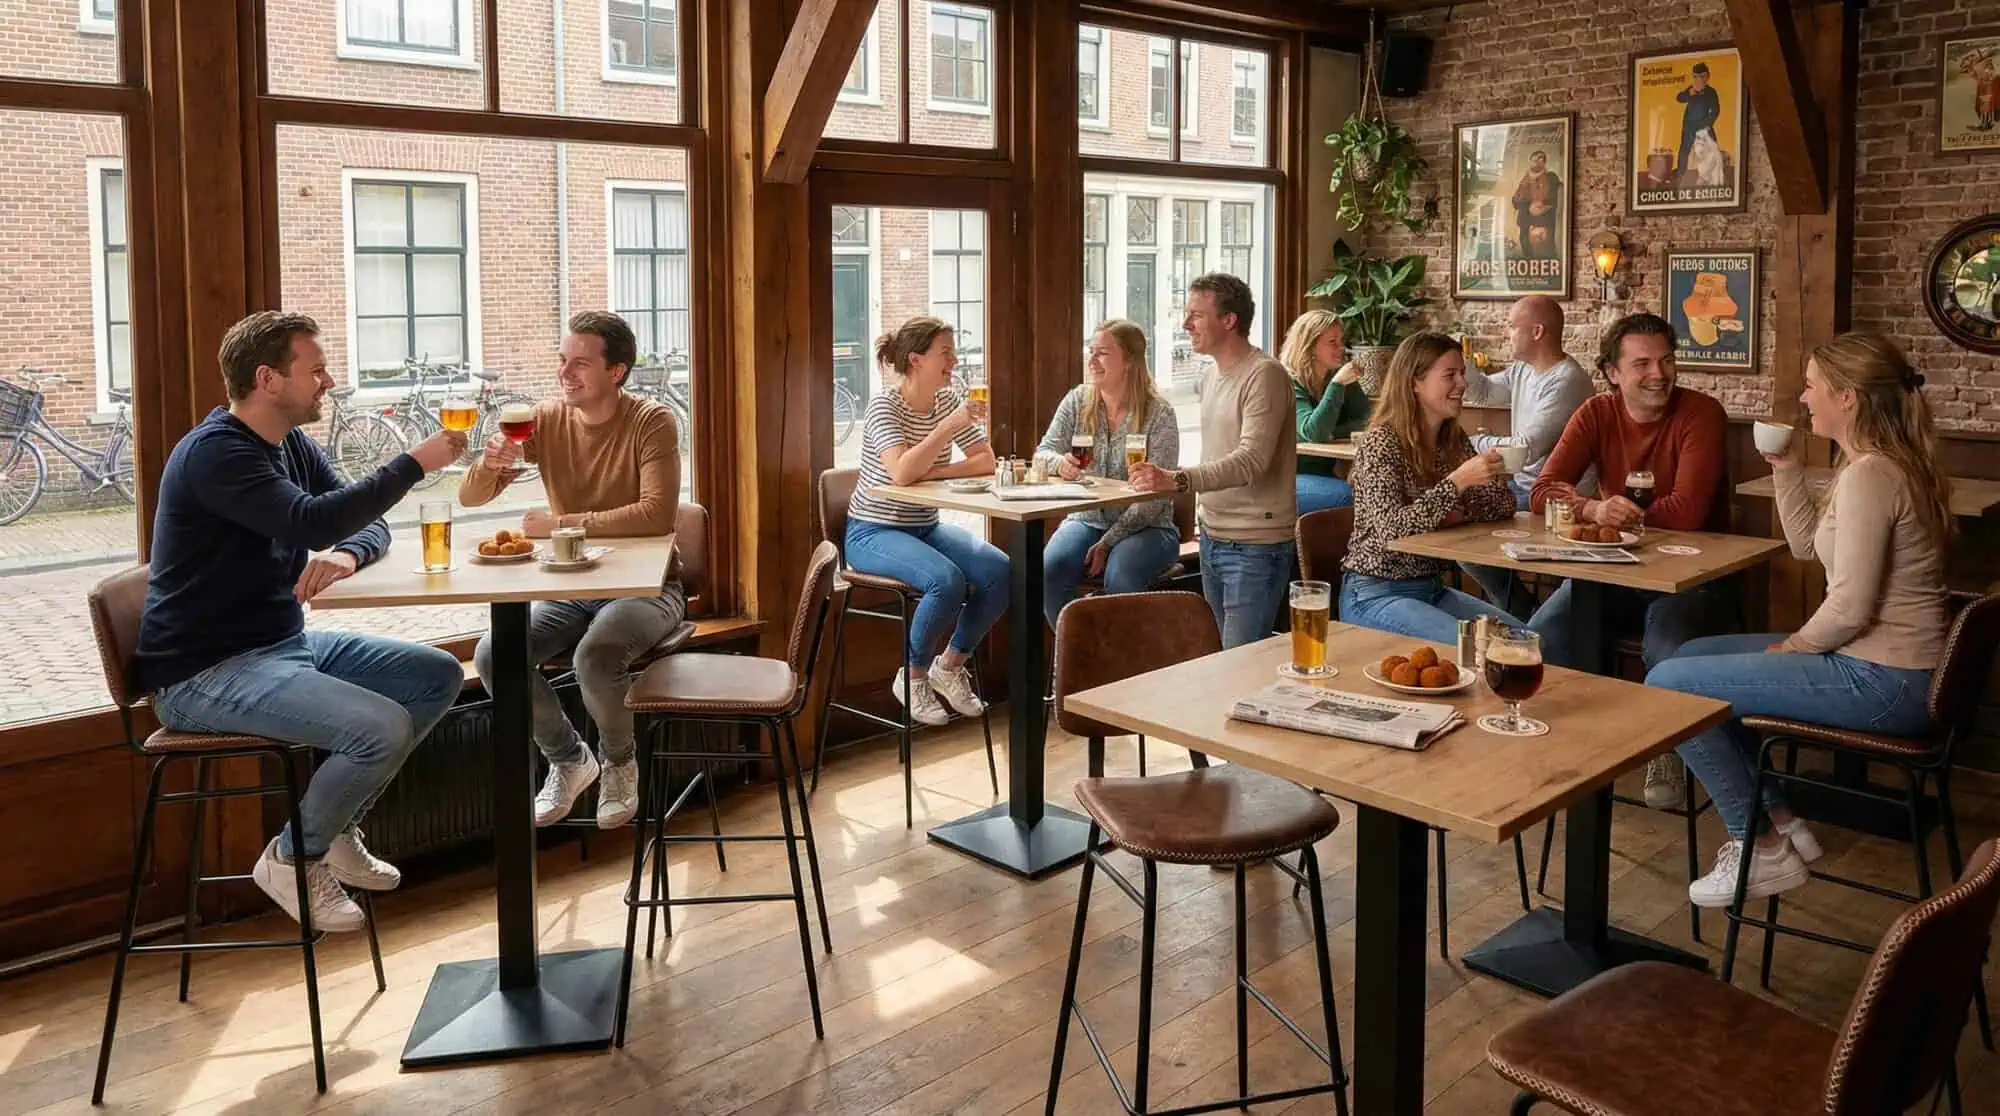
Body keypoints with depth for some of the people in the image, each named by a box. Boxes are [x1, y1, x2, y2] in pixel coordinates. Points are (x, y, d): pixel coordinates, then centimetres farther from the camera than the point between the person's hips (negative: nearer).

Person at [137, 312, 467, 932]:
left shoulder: (291, 445, 12)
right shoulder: (216, 452, -18)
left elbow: (367, 523, 11)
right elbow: (311, 521, -32)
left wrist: (347, 554, -14)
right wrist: (414, 464, -24)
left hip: (286, 643, 10)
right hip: (206, 673, -10)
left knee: (440, 676, 3)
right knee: (384, 727, -28)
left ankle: (338, 829, 13)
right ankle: (293, 858, -1)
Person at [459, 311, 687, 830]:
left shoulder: (652, 422, -12)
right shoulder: (546, 419, 1)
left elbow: (657, 514, -27)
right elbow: (469, 497, 0)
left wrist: (561, 523, -25)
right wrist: (491, 463, -23)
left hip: (646, 586, -5)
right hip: (570, 588, 5)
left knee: (594, 656, -33)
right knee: (492, 656, -18)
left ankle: (620, 761, 2)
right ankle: (568, 759, 10)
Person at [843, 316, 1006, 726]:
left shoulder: (947, 400, 4)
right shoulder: (884, 405, -15)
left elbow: (986, 462, -1)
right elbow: (902, 472, -32)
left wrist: (933, 472, -15)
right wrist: (950, 426, -31)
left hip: (926, 528, 7)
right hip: (873, 533, -7)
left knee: (1000, 571, -16)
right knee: (948, 580, -32)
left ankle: (950, 665, 4)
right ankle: (912, 677, -7)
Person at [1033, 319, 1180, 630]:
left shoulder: (1159, 414, -10)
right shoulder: (1077, 401, 4)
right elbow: (1043, 452, 2)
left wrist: (1109, 541, -20)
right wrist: (1059, 463, -25)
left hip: (1145, 527, -3)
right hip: (1086, 520, 4)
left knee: (1119, 578, -35)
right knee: (1049, 569, -26)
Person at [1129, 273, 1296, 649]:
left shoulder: (1264, 374, -16)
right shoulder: (1210, 374, 13)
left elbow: (1250, 462, -27)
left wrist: (1177, 480, -37)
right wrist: (1206, 518, 15)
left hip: (1254, 546, -9)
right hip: (1213, 538, 9)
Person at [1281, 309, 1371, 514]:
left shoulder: (1338, 377, 9)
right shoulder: (1289, 384, -10)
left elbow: (1364, 421, 3)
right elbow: (1313, 433, -23)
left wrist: (1331, 434, -15)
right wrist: (1337, 385, -24)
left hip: (1324, 475, 6)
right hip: (1288, 478, -6)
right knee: (1347, 495, -31)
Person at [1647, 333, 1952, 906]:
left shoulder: (1868, 476, -21)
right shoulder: (1885, 464, 11)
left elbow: (1849, 608, -25)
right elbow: (1808, 545, 20)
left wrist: (1790, 648, -8)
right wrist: (1787, 468, 10)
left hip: (1881, 681, -11)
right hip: (1885, 667, 11)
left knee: (1668, 685, -10)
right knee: (1692, 656, 17)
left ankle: (1764, 848, 2)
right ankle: (1781, 820, 17)